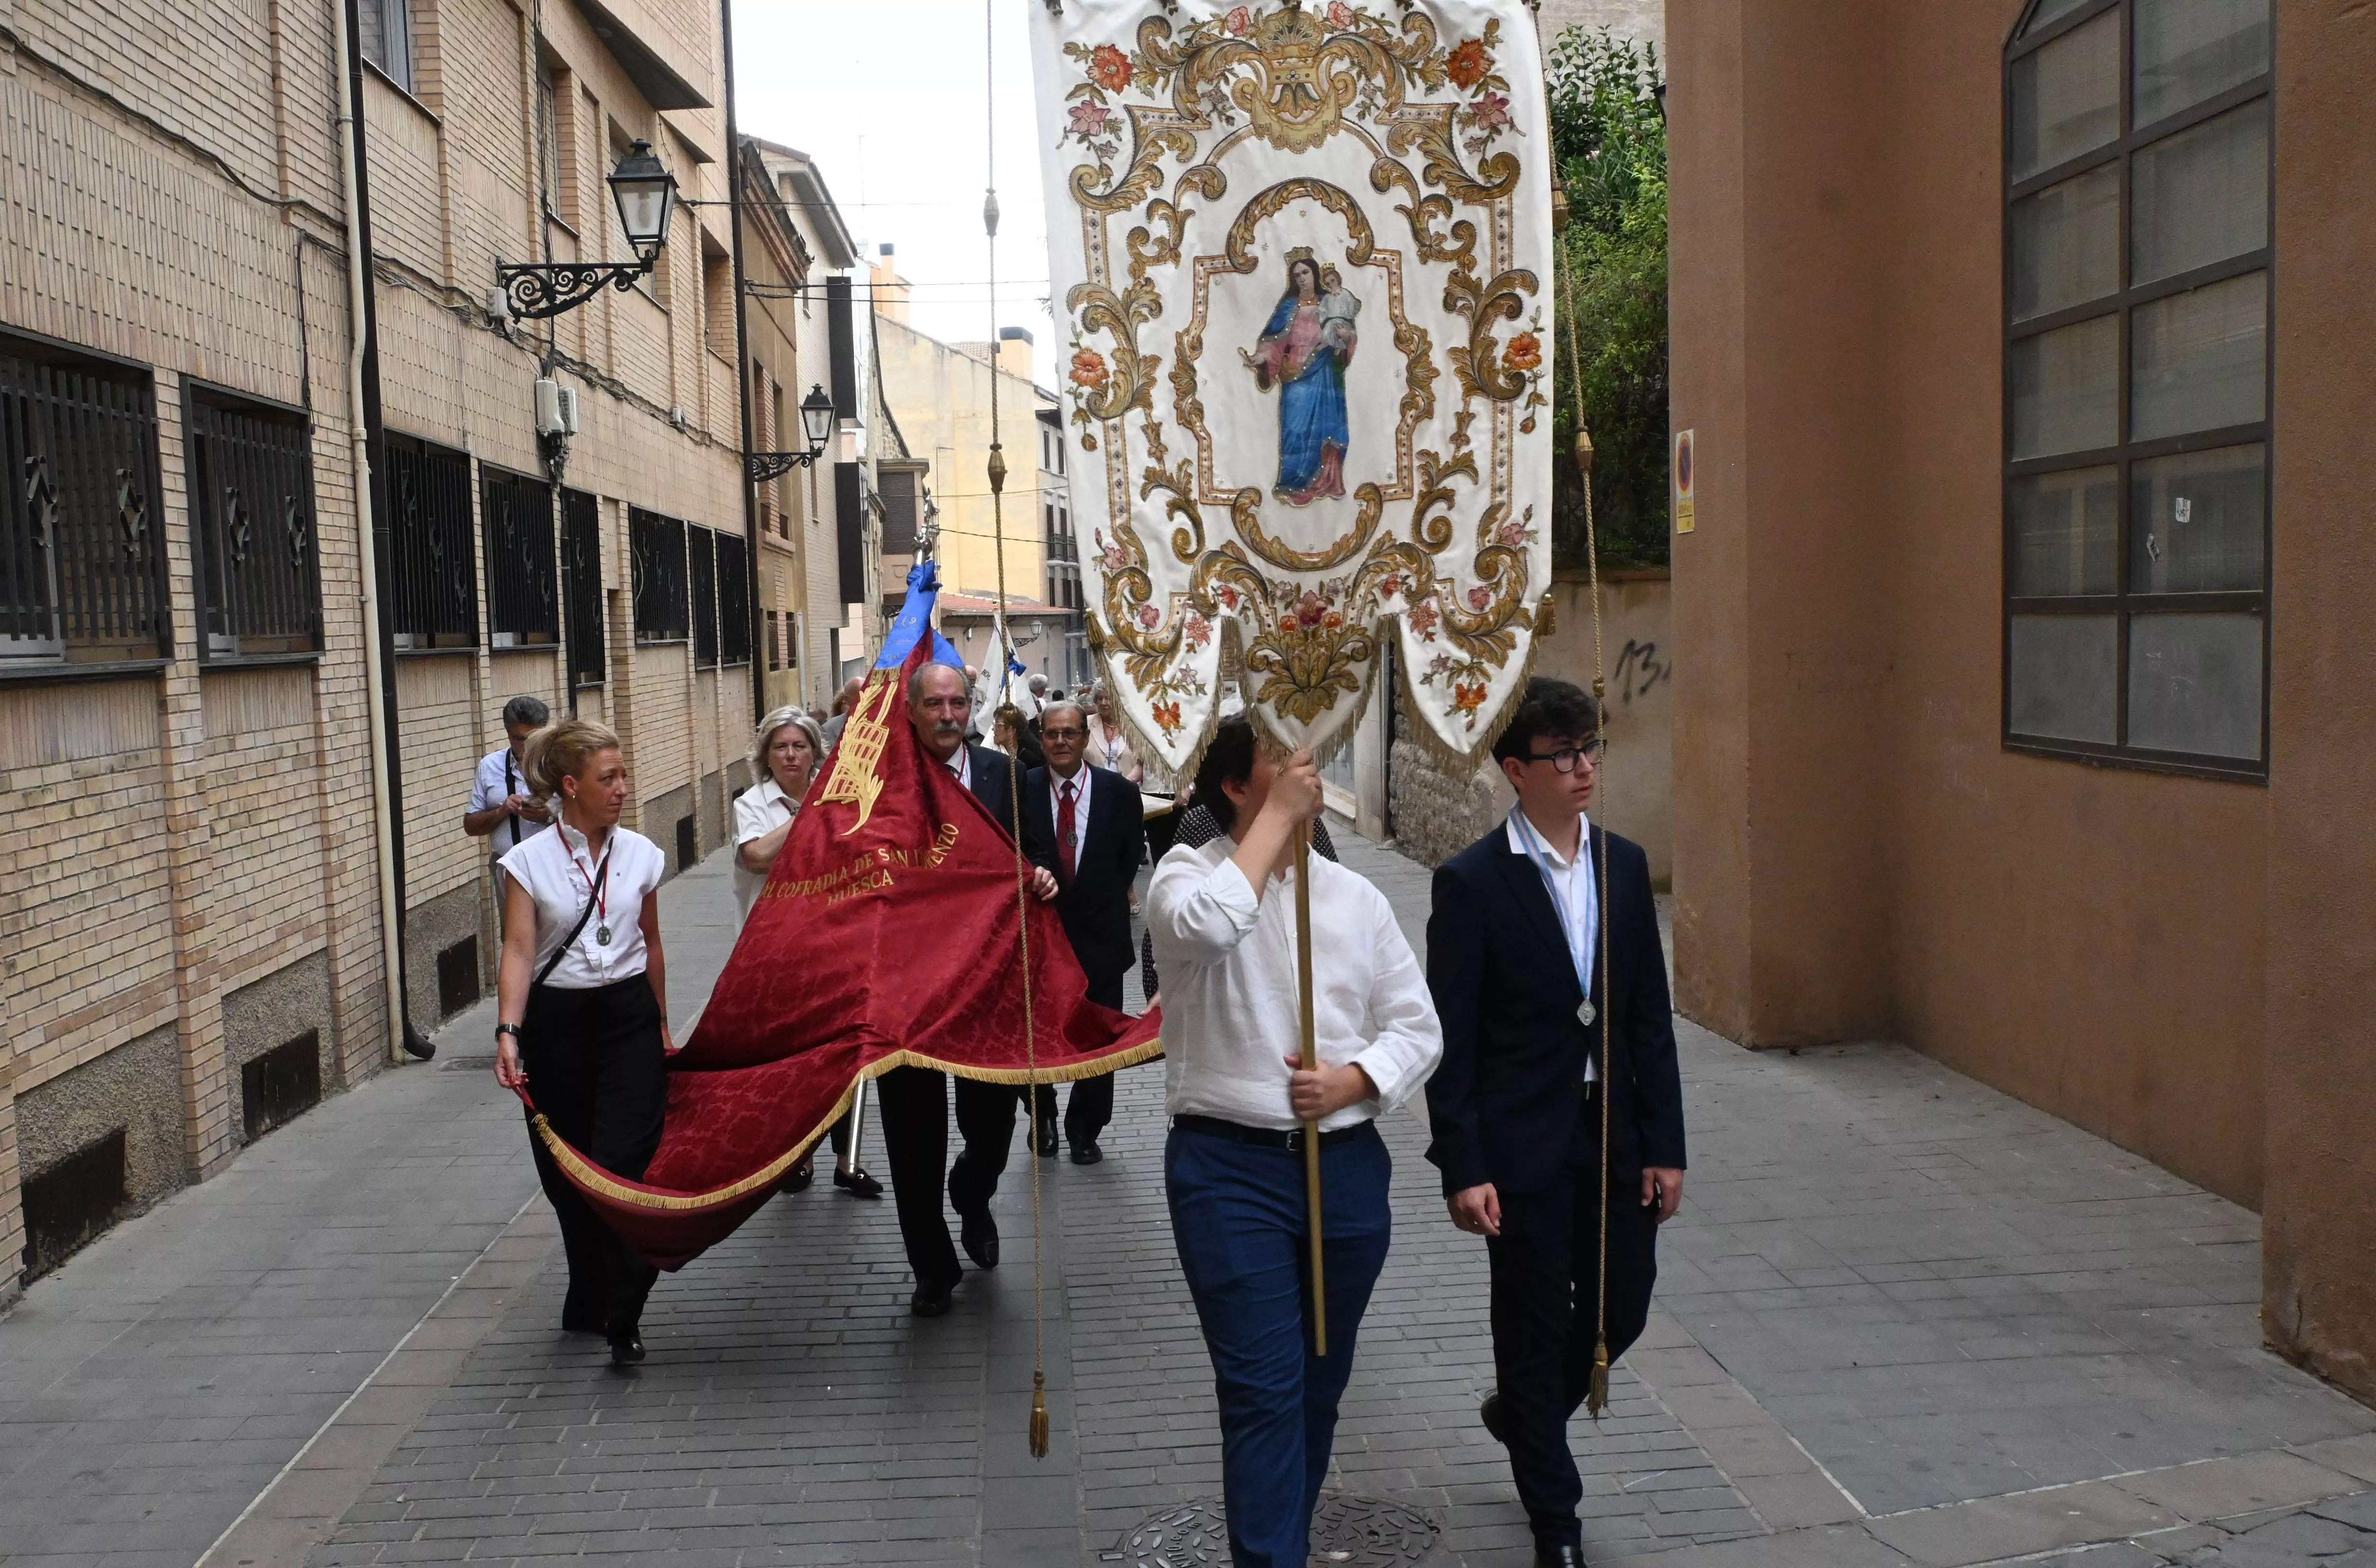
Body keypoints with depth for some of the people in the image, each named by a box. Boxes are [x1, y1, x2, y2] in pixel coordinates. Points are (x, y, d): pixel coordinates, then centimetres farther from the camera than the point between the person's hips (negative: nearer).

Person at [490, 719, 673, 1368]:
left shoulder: (640, 854, 2)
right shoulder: (530, 861, -4)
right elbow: (519, 951, -11)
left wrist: (661, 1025, 20)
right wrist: (508, 1032, -24)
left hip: (628, 1017, 1)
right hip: (557, 1022, 0)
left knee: (623, 1165, -10)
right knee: (567, 1171, 8)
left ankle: (622, 1316, -3)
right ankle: (591, 1301, 28)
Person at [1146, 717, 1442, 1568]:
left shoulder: (1354, 894, 8)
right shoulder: (1188, 874, -4)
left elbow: (1417, 1027, 8)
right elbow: (1204, 926, -30)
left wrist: (1351, 1083, -11)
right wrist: (1277, 817, -21)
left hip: (1347, 1163, 5)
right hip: (1230, 1167, -5)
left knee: (1322, 1379, 17)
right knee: (1265, 1388, -7)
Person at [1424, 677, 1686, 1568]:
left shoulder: (1625, 865, 3)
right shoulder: (1472, 882, -12)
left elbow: (1650, 1016, 5)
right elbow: (1451, 1037, -11)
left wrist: (1664, 1144, 3)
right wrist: (1462, 1169, -14)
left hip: (1616, 1134, 5)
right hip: (1524, 1143, -5)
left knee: (1622, 1306, 14)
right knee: (1534, 1324, 8)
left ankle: (1520, 1412, 43)